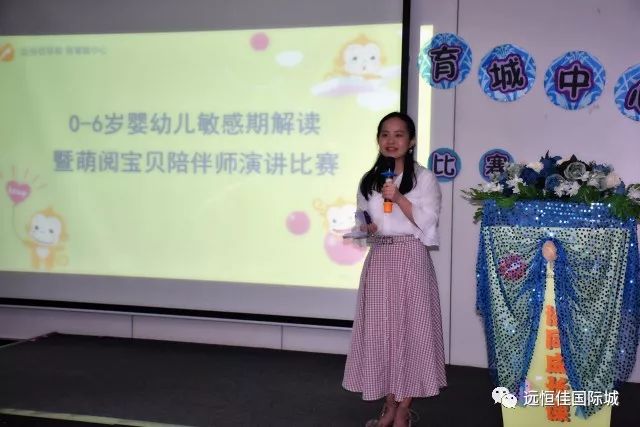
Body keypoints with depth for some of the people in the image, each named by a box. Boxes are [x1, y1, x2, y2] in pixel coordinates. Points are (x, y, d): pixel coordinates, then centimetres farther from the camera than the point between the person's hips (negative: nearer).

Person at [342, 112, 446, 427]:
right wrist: (363, 229, -4)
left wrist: (399, 199, -18)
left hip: (411, 260, -4)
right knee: (380, 330, 4)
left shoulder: (423, 177, -1)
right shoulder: (369, 181, 12)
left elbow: (428, 222, -9)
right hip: (379, 259, 4)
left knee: (410, 328, -2)